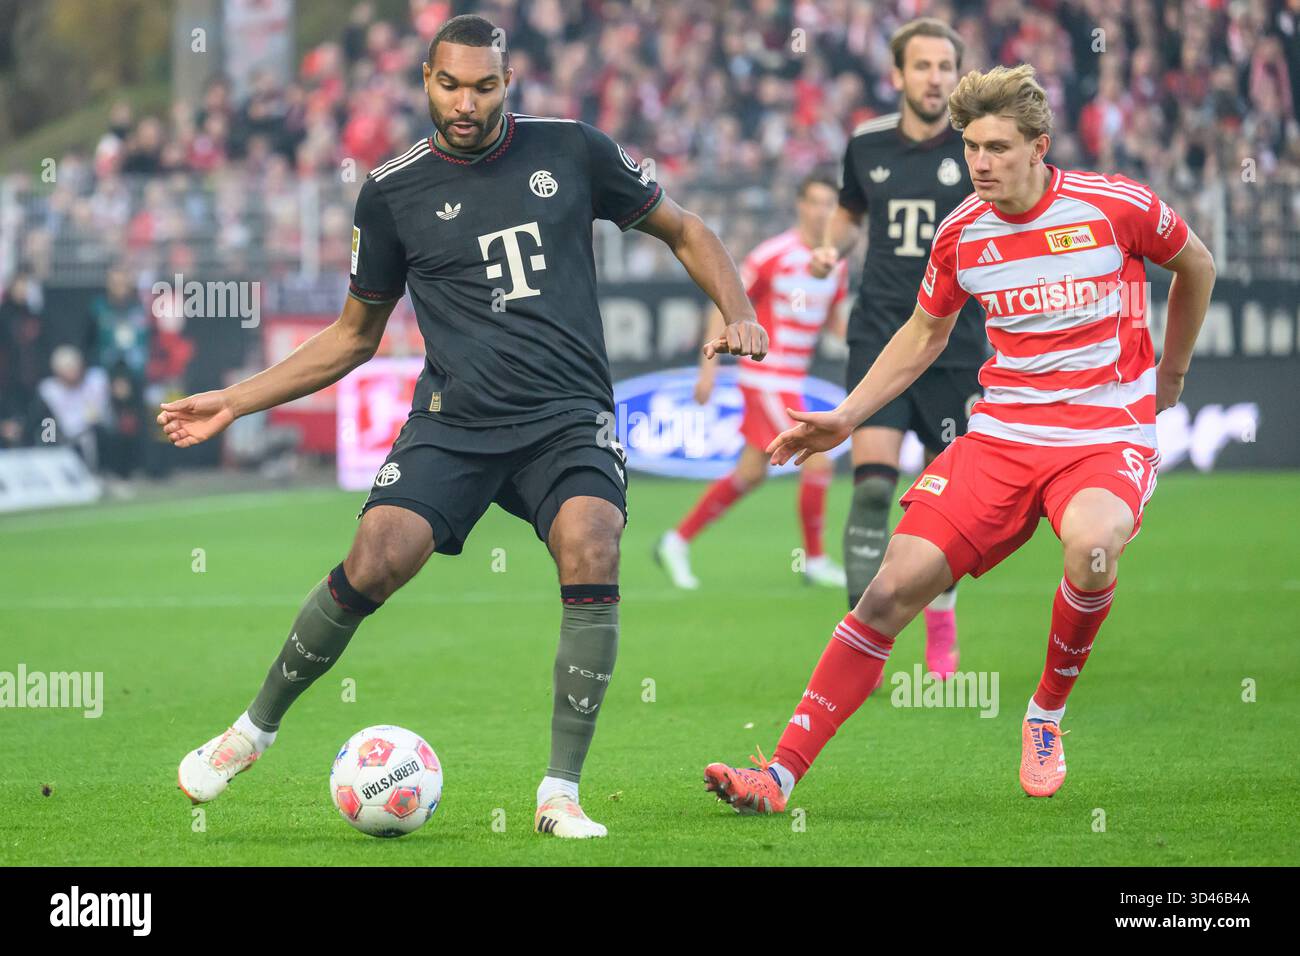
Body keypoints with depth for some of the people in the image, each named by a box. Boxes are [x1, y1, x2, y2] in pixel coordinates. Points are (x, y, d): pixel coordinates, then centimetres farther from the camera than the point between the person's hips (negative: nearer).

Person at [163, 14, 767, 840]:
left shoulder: (571, 151, 4)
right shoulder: (394, 192, 6)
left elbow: (682, 229, 17)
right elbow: (355, 337, 17)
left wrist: (739, 314, 0)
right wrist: (235, 402, 11)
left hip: (570, 417, 0)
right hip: (455, 421, 0)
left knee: (591, 552, -29)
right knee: (374, 562, -20)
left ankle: (562, 794, -19)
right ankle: (253, 731, 5)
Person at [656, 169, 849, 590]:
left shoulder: (837, 264, 7)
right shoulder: (773, 255, -13)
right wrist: (708, 369, -11)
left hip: (792, 380, 8)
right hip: (765, 377, -8)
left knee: (751, 473, 10)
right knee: (817, 463, -12)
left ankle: (677, 542, 20)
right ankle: (815, 561, 2)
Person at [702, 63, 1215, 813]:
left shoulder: (1117, 207, -10)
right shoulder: (961, 233, 1)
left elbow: (1197, 265, 11)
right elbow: (925, 334, 19)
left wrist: (1171, 374, 19)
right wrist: (846, 418, 12)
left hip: (1108, 434, -3)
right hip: (1000, 434, 3)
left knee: (1092, 544, -37)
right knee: (896, 585, -11)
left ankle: (1049, 711, -7)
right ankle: (782, 774, -8)